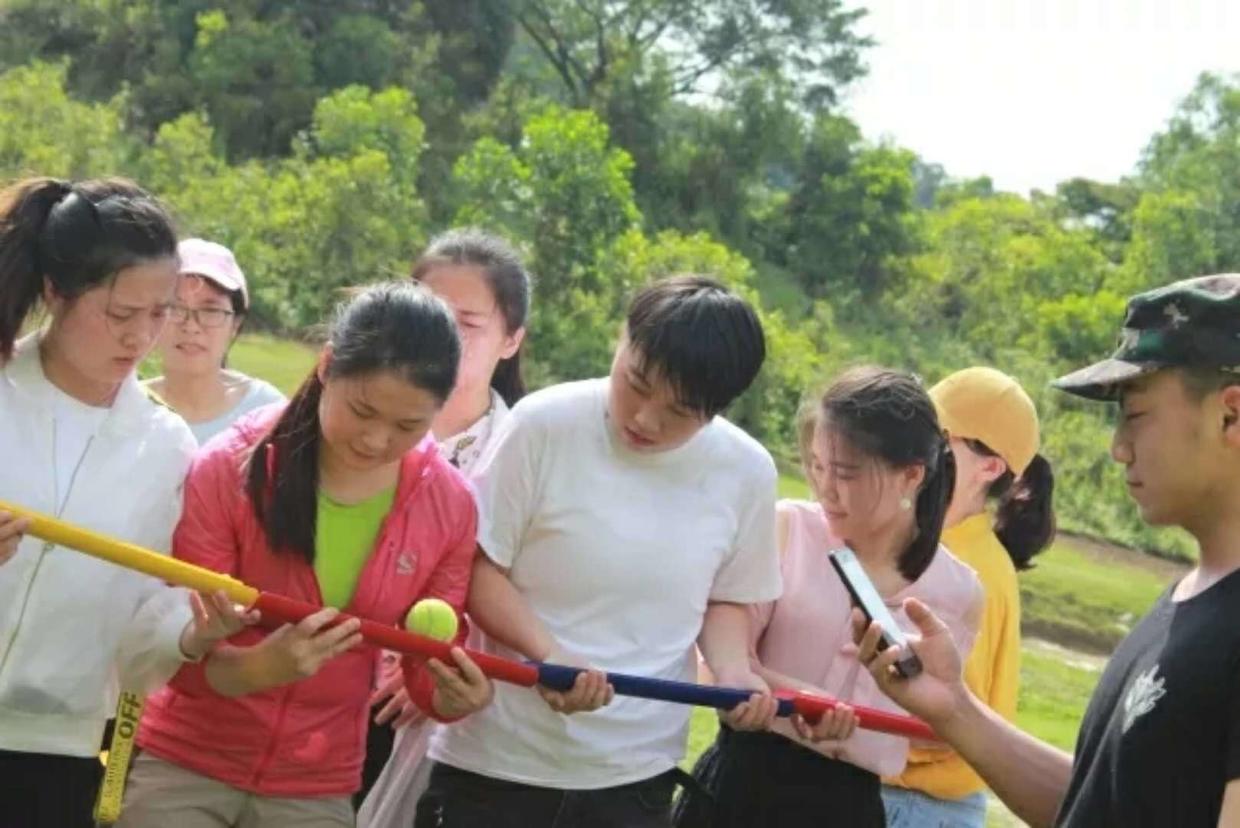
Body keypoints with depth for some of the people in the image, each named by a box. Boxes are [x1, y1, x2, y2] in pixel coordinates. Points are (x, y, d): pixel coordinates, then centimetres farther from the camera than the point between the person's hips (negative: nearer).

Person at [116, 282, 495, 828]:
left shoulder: (449, 507, -8)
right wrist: (259, 667, -36)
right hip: (183, 766, -2)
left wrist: (457, 696, -25)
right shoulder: (230, 469, -16)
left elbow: (432, 670, -2)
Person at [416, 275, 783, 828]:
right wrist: (549, 654, -24)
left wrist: (734, 671, -8)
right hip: (492, 761, -2)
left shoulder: (746, 472, -2)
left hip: (634, 775, 3)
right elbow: (477, 568, -8)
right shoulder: (545, 425, -13)